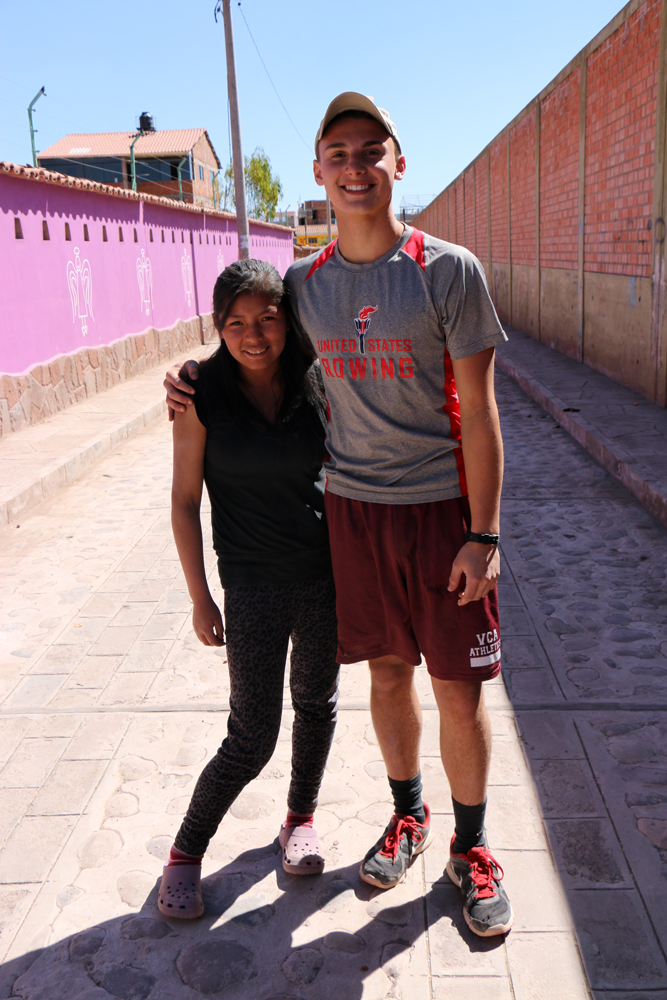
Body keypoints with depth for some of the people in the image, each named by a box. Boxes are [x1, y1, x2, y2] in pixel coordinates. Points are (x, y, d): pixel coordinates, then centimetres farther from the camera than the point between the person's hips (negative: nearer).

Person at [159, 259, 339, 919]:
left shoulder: (315, 381, -5)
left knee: (316, 703, 18)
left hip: (327, 572, 3)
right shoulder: (203, 393, -12)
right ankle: (186, 851, 25)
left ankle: (300, 819, 43)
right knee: (251, 739, 1)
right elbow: (184, 501, -6)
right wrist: (200, 598, -6)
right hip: (253, 585, -3)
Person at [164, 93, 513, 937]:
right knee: (389, 670, 16)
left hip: (441, 506, -3)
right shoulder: (304, 283, 3)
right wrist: (198, 382, 2)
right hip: (351, 506, 3)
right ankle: (408, 817, 39)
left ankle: (470, 849, 27)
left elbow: (478, 410, -9)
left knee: (459, 687, 4)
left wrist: (483, 533, -12)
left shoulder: (447, 270, -9)